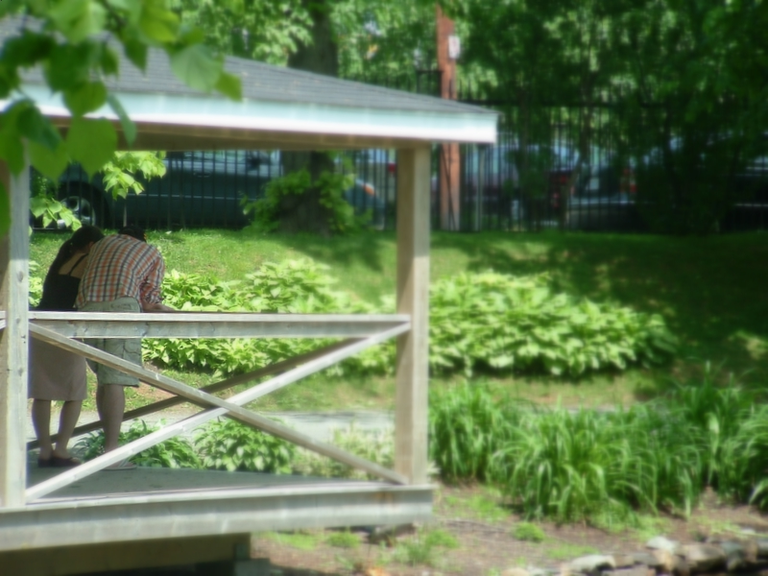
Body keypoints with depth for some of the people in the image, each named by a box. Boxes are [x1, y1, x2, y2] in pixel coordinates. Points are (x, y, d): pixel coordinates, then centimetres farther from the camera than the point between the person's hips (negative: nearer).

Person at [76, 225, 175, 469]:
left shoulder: (104, 243, 33)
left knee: (102, 379, 13)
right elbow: (149, 297, 15)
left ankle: (110, 445, 11)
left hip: (87, 308, 4)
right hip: (121, 307, -4)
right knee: (116, 380, -10)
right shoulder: (153, 254, 22)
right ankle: (111, 453, -16)